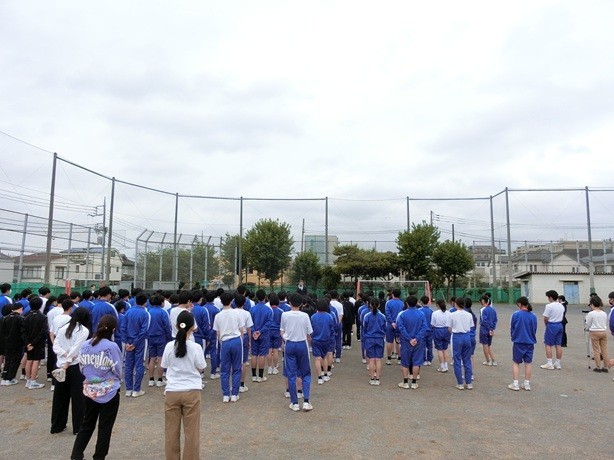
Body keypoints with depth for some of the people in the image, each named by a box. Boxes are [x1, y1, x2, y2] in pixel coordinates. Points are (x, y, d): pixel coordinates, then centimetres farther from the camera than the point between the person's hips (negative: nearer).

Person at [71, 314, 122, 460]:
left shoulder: (85, 345, -4)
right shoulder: (112, 347, -18)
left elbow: (82, 368, 6)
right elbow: (118, 370, -9)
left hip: (89, 391, 4)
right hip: (109, 392, -4)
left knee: (86, 425, 20)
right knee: (105, 428, 10)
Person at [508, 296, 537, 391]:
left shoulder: (516, 314, -13)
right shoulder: (533, 316, -2)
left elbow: (511, 328, -3)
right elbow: (535, 330, 8)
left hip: (518, 342, -3)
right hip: (530, 343, 3)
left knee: (516, 363, 8)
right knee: (528, 363, 13)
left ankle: (515, 384, 8)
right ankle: (527, 384, 19)